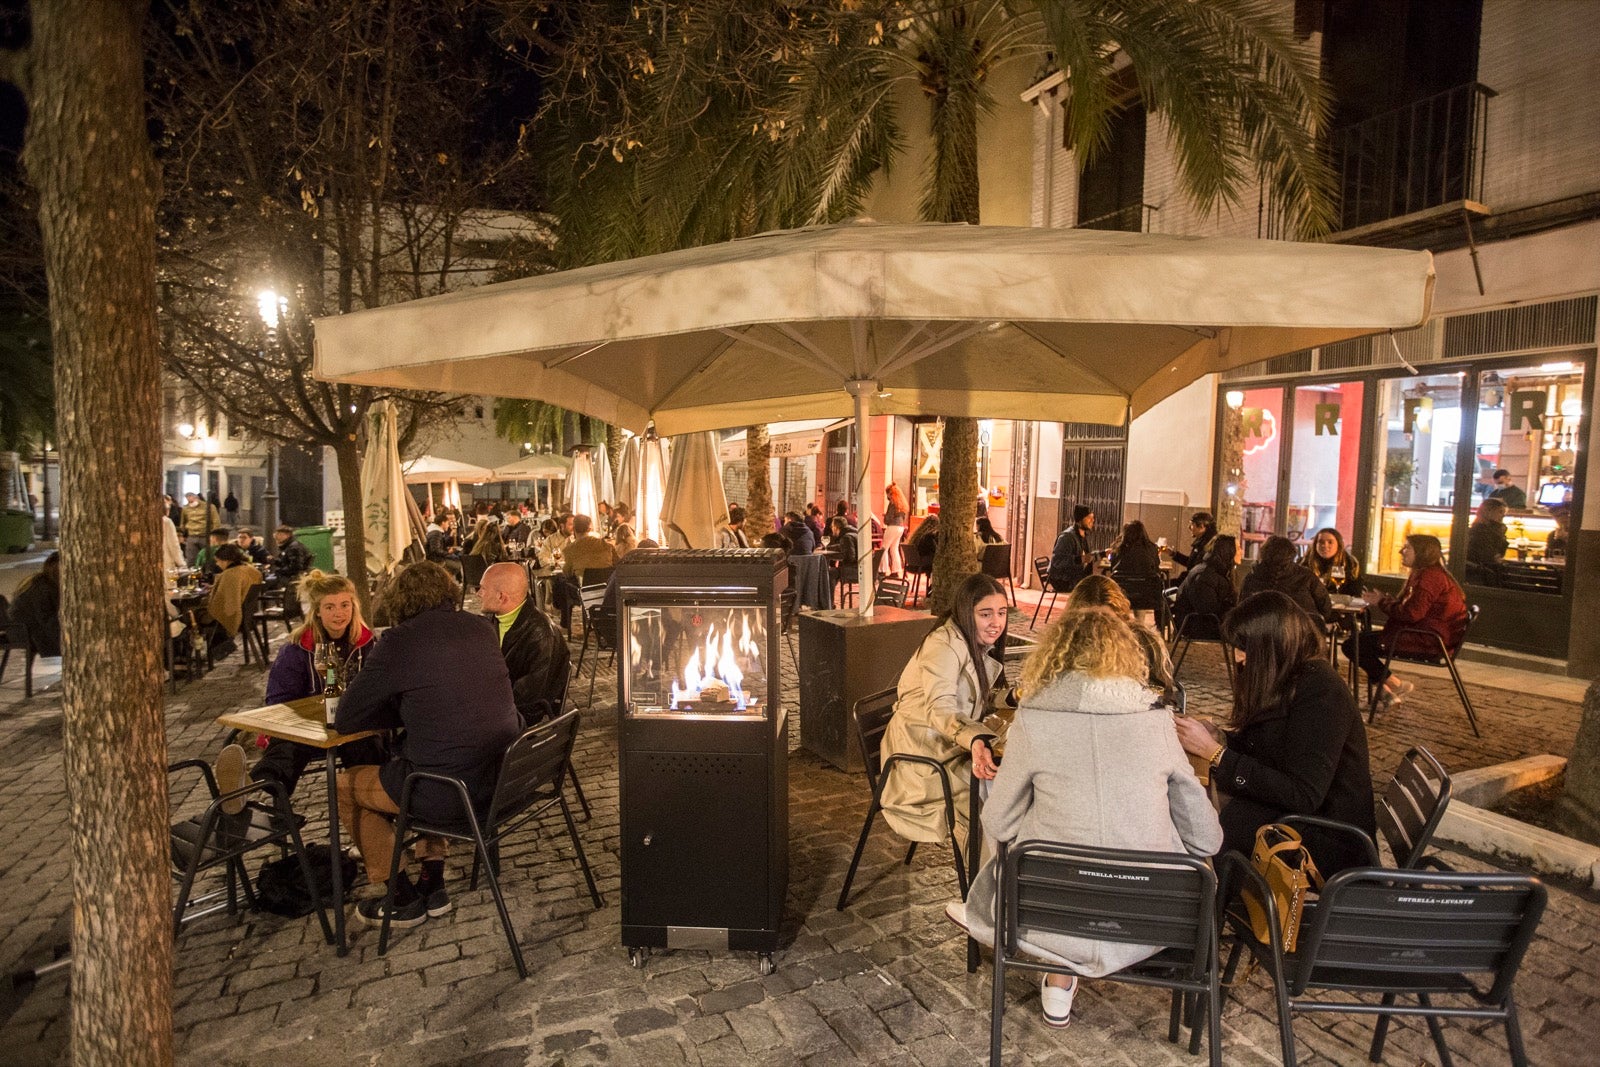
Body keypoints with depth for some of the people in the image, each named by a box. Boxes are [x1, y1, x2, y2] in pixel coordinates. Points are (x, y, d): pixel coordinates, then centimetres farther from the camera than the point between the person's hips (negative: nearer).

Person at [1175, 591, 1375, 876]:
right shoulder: (1287, 681, 5)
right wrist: (1216, 738, -10)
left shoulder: (1320, 694, -21)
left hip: (1330, 843, -7)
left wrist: (1215, 753, -26)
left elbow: (1302, 797, -26)